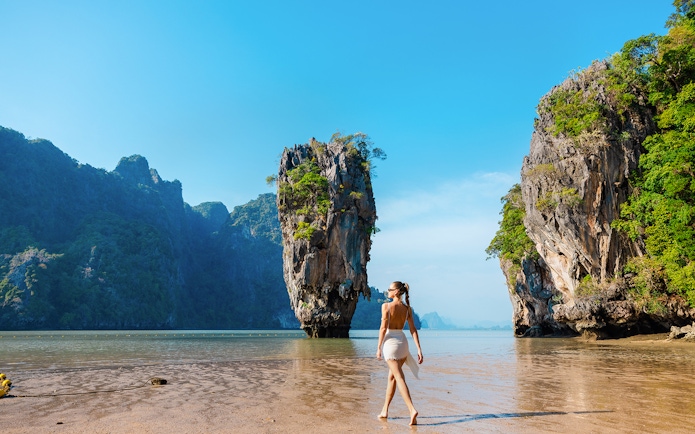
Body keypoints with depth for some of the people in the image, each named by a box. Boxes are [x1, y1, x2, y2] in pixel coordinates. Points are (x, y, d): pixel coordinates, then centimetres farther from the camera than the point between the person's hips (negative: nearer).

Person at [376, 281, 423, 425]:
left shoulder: (386, 306, -11)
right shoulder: (407, 308, 3)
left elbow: (383, 328, -14)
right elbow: (413, 330, 0)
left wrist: (379, 347, -9)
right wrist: (419, 349, 1)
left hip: (390, 342, -6)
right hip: (403, 342, 6)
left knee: (399, 378, -6)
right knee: (391, 377, 18)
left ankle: (412, 410, -21)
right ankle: (385, 410, 27)